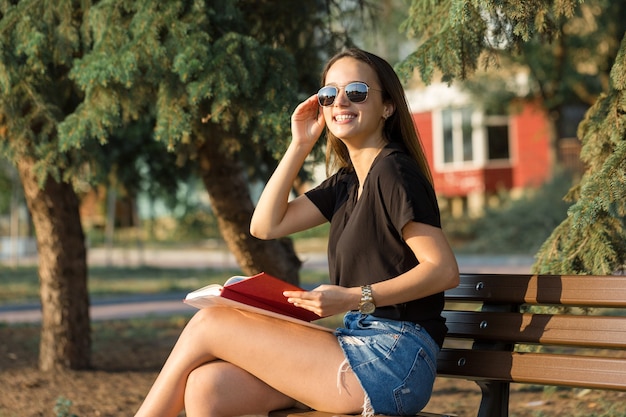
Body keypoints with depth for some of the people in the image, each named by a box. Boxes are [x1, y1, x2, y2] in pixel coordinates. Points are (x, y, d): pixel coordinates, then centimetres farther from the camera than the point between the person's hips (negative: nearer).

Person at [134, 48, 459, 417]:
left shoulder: (394, 171, -9)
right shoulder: (347, 182, 17)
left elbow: (445, 270, -17)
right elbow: (266, 225, 13)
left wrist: (355, 298, -24)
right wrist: (299, 146, 8)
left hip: (393, 359, -8)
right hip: (363, 346, 8)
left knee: (207, 326, -7)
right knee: (206, 387, -8)